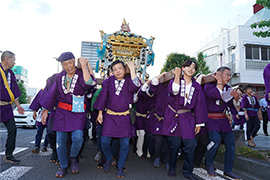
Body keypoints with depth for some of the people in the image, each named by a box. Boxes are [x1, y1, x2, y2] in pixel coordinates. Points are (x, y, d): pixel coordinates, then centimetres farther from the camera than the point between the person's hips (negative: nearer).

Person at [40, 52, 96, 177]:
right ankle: (63, 166, 21)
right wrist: (45, 111, 17)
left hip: (78, 112, -3)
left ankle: (73, 157, 14)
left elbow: (89, 82, -28)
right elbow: (51, 94, 14)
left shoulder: (81, 74, -4)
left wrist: (84, 65, -23)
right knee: (60, 140, 2)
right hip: (62, 112, 4)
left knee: (77, 137, -18)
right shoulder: (60, 77, 8)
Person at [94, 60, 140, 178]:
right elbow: (103, 96, 7)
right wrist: (100, 113, 6)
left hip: (125, 117, -1)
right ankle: (108, 159, 28)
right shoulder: (108, 81, 4)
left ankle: (121, 167, 22)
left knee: (125, 144, 1)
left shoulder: (129, 81, 0)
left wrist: (132, 69, -19)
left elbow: (135, 86, -22)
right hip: (110, 116, 1)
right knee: (104, 141, -3)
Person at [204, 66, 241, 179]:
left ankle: (228, 170, 18)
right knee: (215, 140, -25)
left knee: (231, 143, 2)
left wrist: (236, 98, -5)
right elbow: (215, 95, -28)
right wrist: (220, 81, -16)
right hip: (210, 118, -6)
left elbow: (232, 106, 15)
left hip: (223, 119, 7)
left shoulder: (227, 88, 11)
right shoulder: (209, 85, -7)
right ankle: (209, 164, 1)